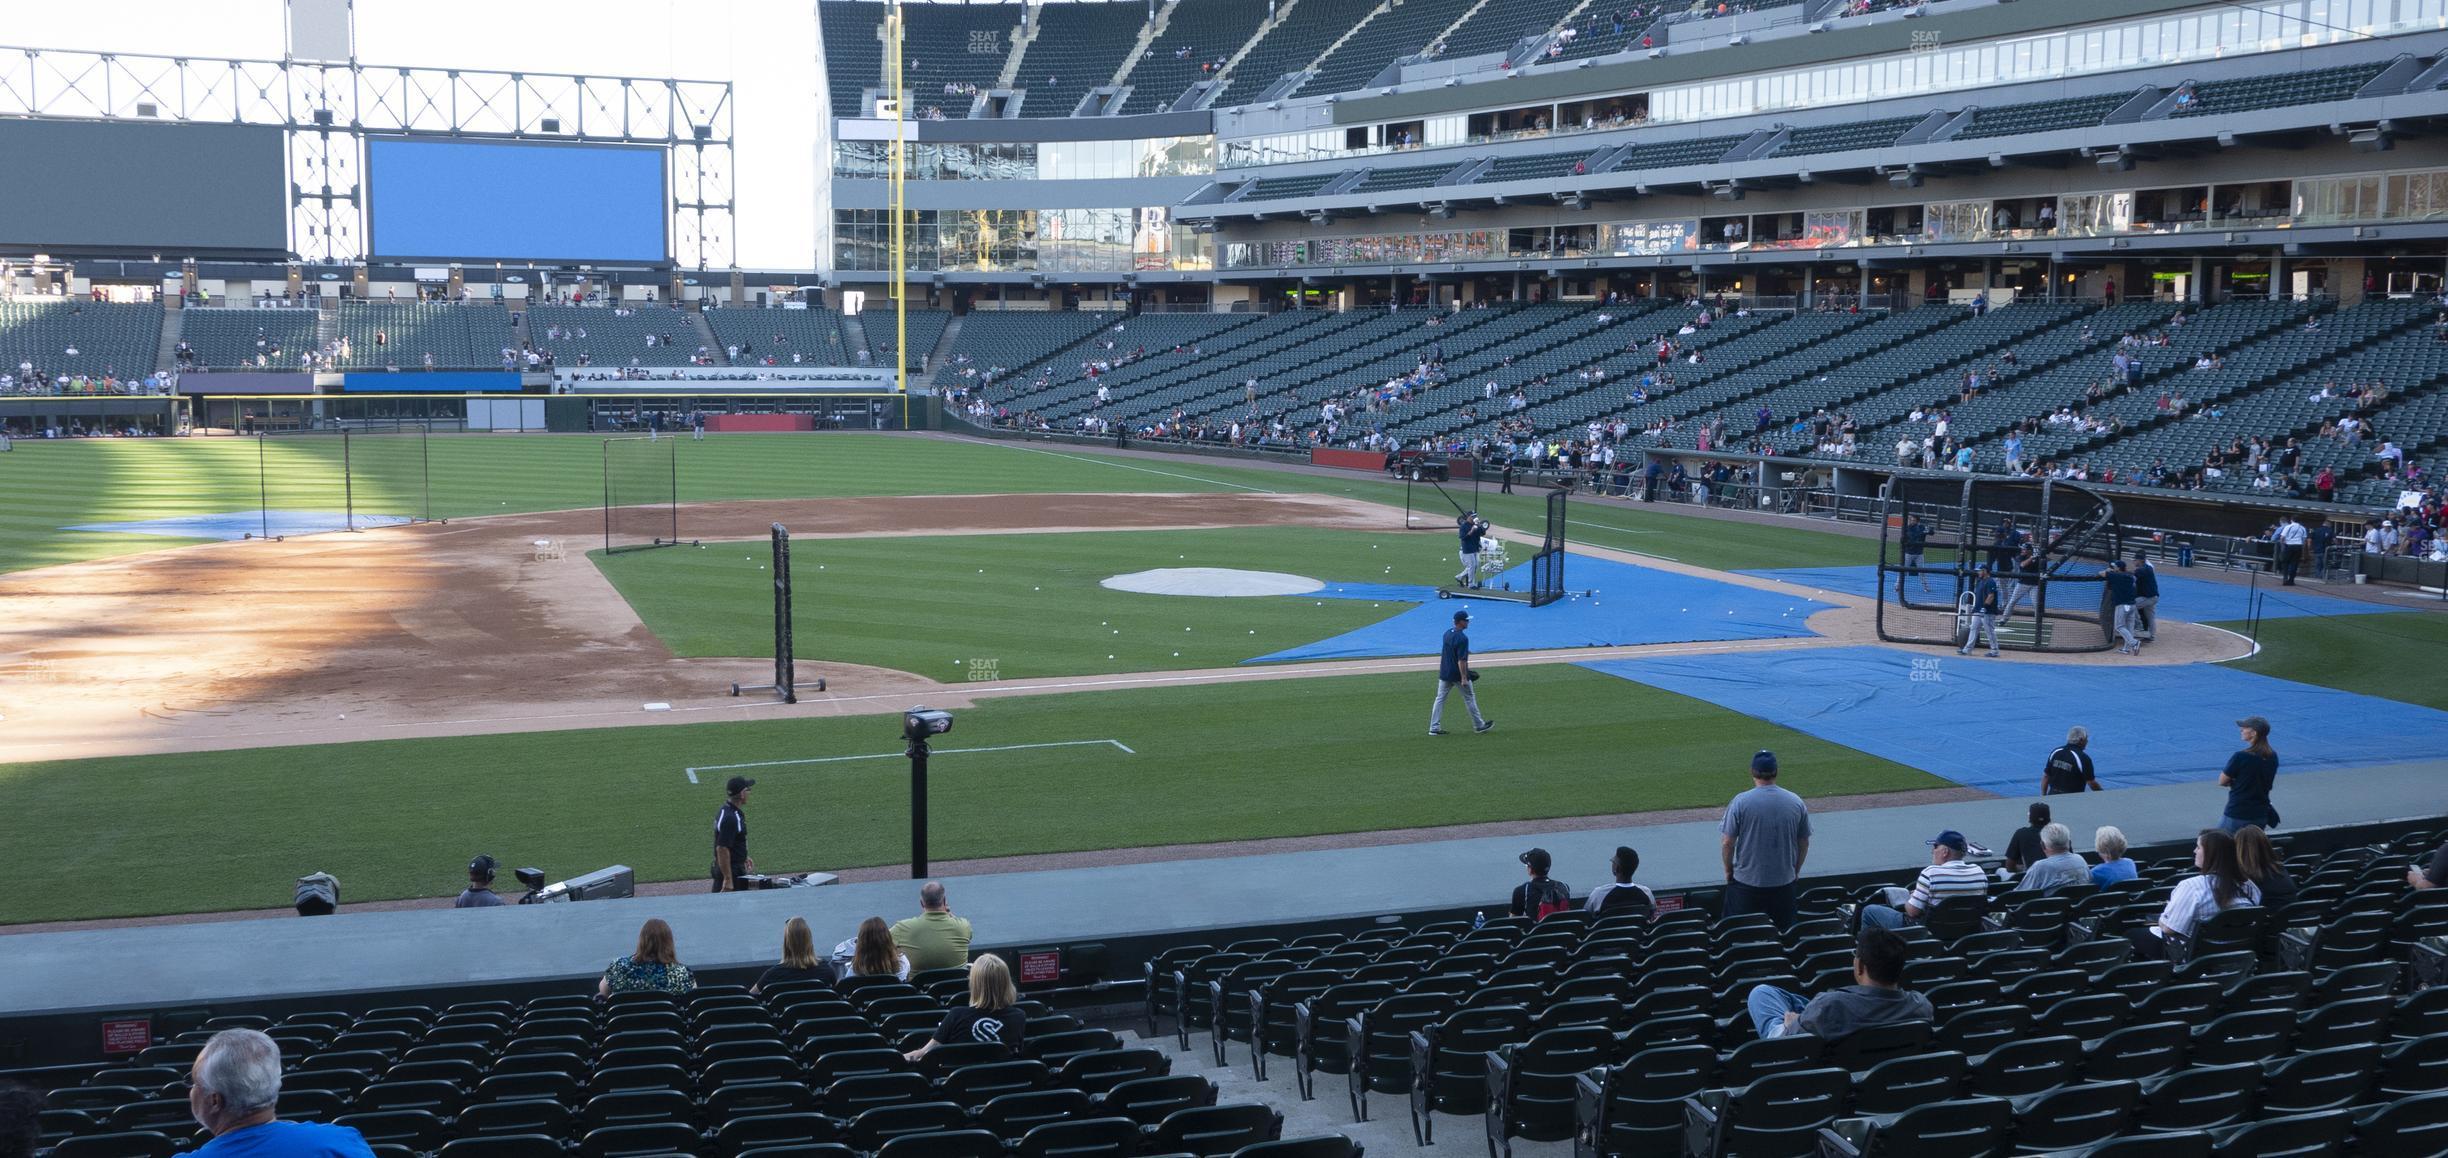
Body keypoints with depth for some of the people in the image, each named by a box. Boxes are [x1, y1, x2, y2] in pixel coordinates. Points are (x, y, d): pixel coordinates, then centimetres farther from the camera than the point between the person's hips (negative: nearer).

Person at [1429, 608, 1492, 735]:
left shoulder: (1447, 633, 5)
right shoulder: (1462, 638, -21)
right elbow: (1461, 660, -24)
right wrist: (1464, 678, -22)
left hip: (1444, 673, 7)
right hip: (1458, 674, -7)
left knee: (1440, 698, 7)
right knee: (1469, 698, 9)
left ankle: (1434, 728, 3)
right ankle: (1479, 725, 21)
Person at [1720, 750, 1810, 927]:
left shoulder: (1741, 802, -12)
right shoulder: (1796, 802, -2)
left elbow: (1727, 843, -9)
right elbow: (1804, 843, 6)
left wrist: (1728, 870, 6)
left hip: (1746, 881, -3)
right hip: (1784, 882, 3)